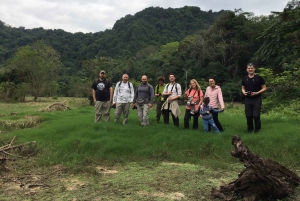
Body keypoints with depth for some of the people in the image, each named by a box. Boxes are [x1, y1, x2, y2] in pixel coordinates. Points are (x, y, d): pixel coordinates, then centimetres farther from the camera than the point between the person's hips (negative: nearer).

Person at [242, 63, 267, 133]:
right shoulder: (244, 79, 8)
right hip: (247, 99, 3)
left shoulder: (259, 78, -3)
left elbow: (264, 88, -1)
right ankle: (250, 129, 21)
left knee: (256, 115, -7)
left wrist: (257, 93, -16)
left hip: (257, 99, -3)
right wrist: (244, 92, -4)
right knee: (248, 116, 5)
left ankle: (257, 129, 11)